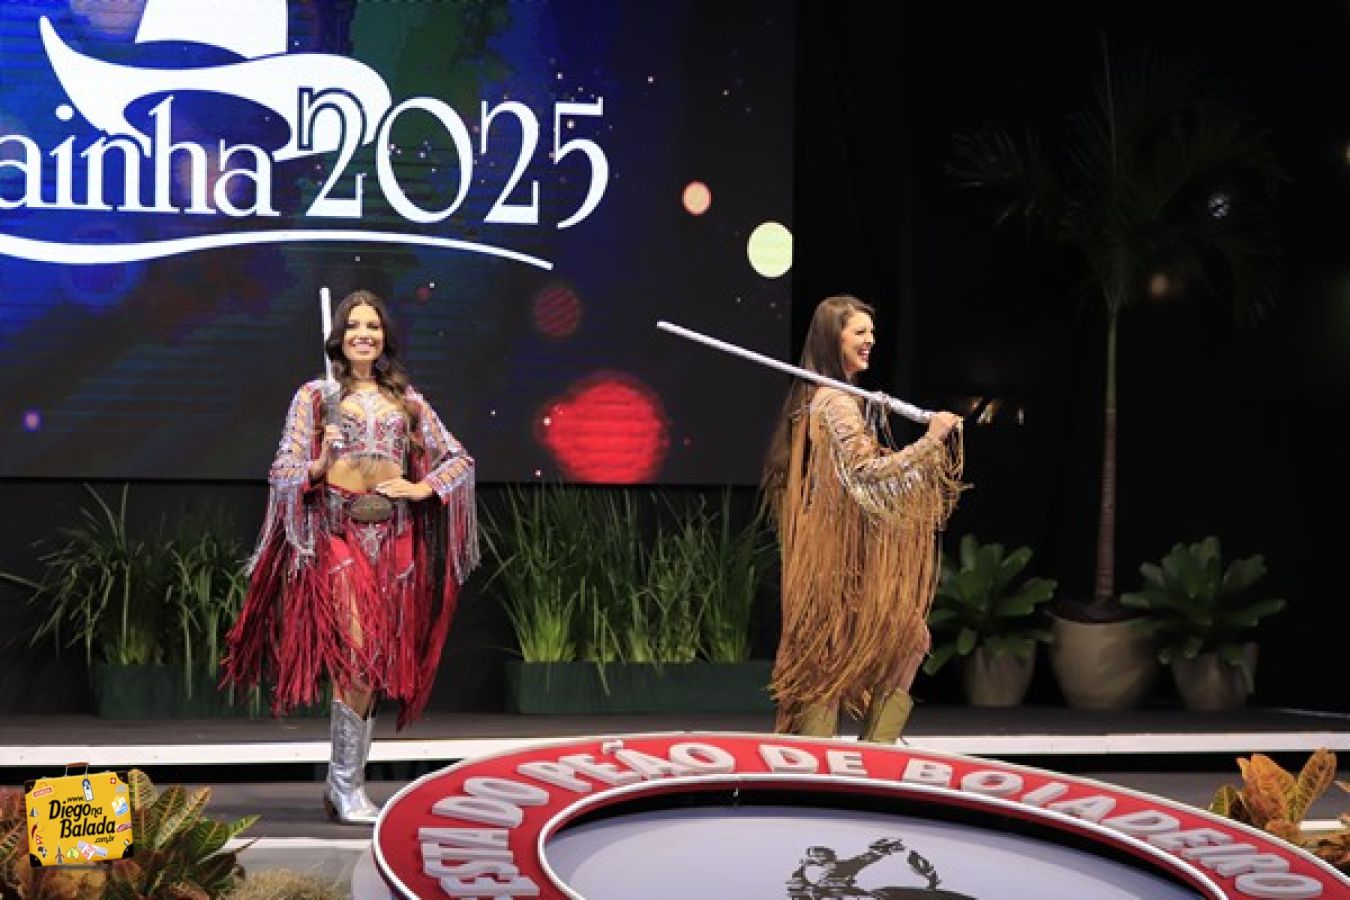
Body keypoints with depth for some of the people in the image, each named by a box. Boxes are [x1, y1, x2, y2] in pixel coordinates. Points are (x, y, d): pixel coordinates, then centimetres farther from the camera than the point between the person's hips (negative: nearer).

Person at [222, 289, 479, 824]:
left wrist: (423, 488, 2)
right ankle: (347, 785, -7)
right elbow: (284, 470, 0)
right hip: (337, 532, -4)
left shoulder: (406, 400, 14)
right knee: (358, 656, -16)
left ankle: (343, 783, 13)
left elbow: (460, 459, 18)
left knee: (376, 663, 3)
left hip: (394, 535, 4)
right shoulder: (316, 395, 6)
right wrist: (319, 467, -19)